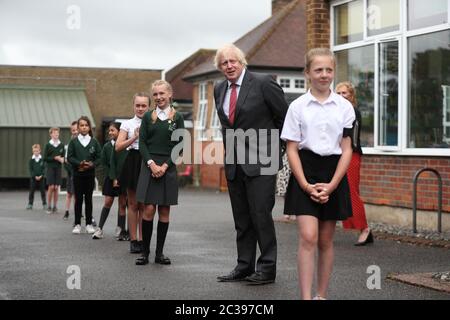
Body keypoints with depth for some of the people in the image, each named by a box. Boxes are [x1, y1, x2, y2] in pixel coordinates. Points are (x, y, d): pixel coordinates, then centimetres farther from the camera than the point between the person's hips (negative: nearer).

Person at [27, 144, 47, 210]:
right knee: (32, 191, 3)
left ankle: (44, 204, 10)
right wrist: (35, 176, -13)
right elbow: (30, 169, -2)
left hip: (41, 178, 0)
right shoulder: (31, 160, 1)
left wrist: (41, 176, -14)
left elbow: (44, 169, -1)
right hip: (33, 177, 0)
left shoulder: (42, 159, 1)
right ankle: (30, 204, 10)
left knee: (42, 191, 2)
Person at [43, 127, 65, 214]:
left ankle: (55, 206, 10)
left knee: (56, 187, 2)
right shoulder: (48, 145, -1)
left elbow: (64, 156, 13)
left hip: (58, 168, 3)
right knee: (51, 187, -7)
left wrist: (62, 159, -9)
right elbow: (45, 158, -3)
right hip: (50, 168, -3)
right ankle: (49, 206, 3)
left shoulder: (61, 145, 7)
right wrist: (55, 158, -13)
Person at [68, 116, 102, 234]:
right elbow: (70, 157, -3)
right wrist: (80, 163, -18)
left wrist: (91, 164, -15)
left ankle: (89, 224, 12)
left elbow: (99, 157, 2)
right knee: (78, 199, 2)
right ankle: (77, 224, 7)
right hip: (77, 174, -1)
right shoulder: (73, 142, 2)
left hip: (90, 174, 1)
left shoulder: (94, 142, 4)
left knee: (88, 198, 6)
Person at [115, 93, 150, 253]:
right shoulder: (128, 124, 5)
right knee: (133, 204, 4)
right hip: (133, 163, 0)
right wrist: (134, 137, -12)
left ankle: (142, 239, 12)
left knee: (144, 205, 5)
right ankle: (133, 240, 9)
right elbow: (118, 147, -2)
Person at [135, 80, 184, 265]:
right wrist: (151, 164, -11)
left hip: (168, 168, 0)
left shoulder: (177, 118, 5)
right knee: (149, 209, -6)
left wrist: (165, 166, -10)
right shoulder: (148, 117, 8)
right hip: (149, 166, 0)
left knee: (164, 211, 3)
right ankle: (145, 252, 1)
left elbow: (179, 145, 1)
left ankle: (159, 253, 10)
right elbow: (142, 143, 3)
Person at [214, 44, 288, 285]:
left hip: (260, 161, -6)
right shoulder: (219, 90, 10)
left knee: (261, 214, -5)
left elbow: (284, 116, -2)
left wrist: (274, 146, 5)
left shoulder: (263, 83, -9)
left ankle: (267, 268, 4)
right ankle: (244, 266, 19)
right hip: (233, 162, 6)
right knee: (241, 218, 11)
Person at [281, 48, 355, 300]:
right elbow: (292, 149, -1)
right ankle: (306, 297, -12)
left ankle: (322, 296, 20)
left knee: (326, 241, 9)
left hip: (334, 173, 2)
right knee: (308, 237, -12)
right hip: (305, 172, -2)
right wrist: (306, 185, -10)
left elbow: (347, 149, 2)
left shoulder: (344, 107, 3)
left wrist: (331, 185, -8)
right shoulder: (298, 106, 0)